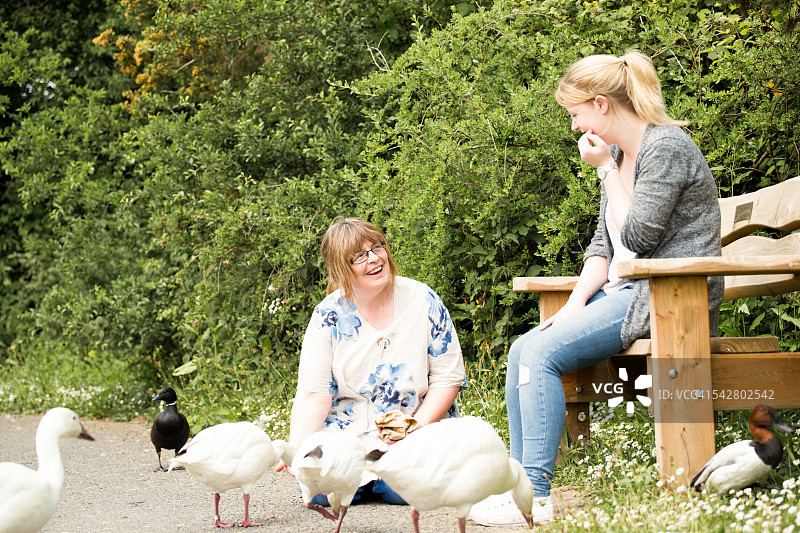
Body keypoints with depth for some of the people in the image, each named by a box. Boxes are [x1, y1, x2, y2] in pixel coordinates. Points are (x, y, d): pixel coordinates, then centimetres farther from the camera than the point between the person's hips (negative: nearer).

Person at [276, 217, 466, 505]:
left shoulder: (423, 301, -6)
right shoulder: (328, 315, -6)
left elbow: (448, 378, -2)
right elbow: (313, 394, -11)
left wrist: (416, 427, -16)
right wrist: (297, 449, -28)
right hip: (346, 429, 1)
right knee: (320, 488, -23)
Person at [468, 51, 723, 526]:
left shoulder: (665, 147, -12)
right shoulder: (617, 155, 16)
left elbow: (639, 237, -17)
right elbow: (604, 246, 14)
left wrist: (607, 170, -11)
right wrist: (575, 305, -1)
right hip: (627, 292, 9)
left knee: (543, 353, -21)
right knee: (523, 349, -4)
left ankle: (537, 496, -20)